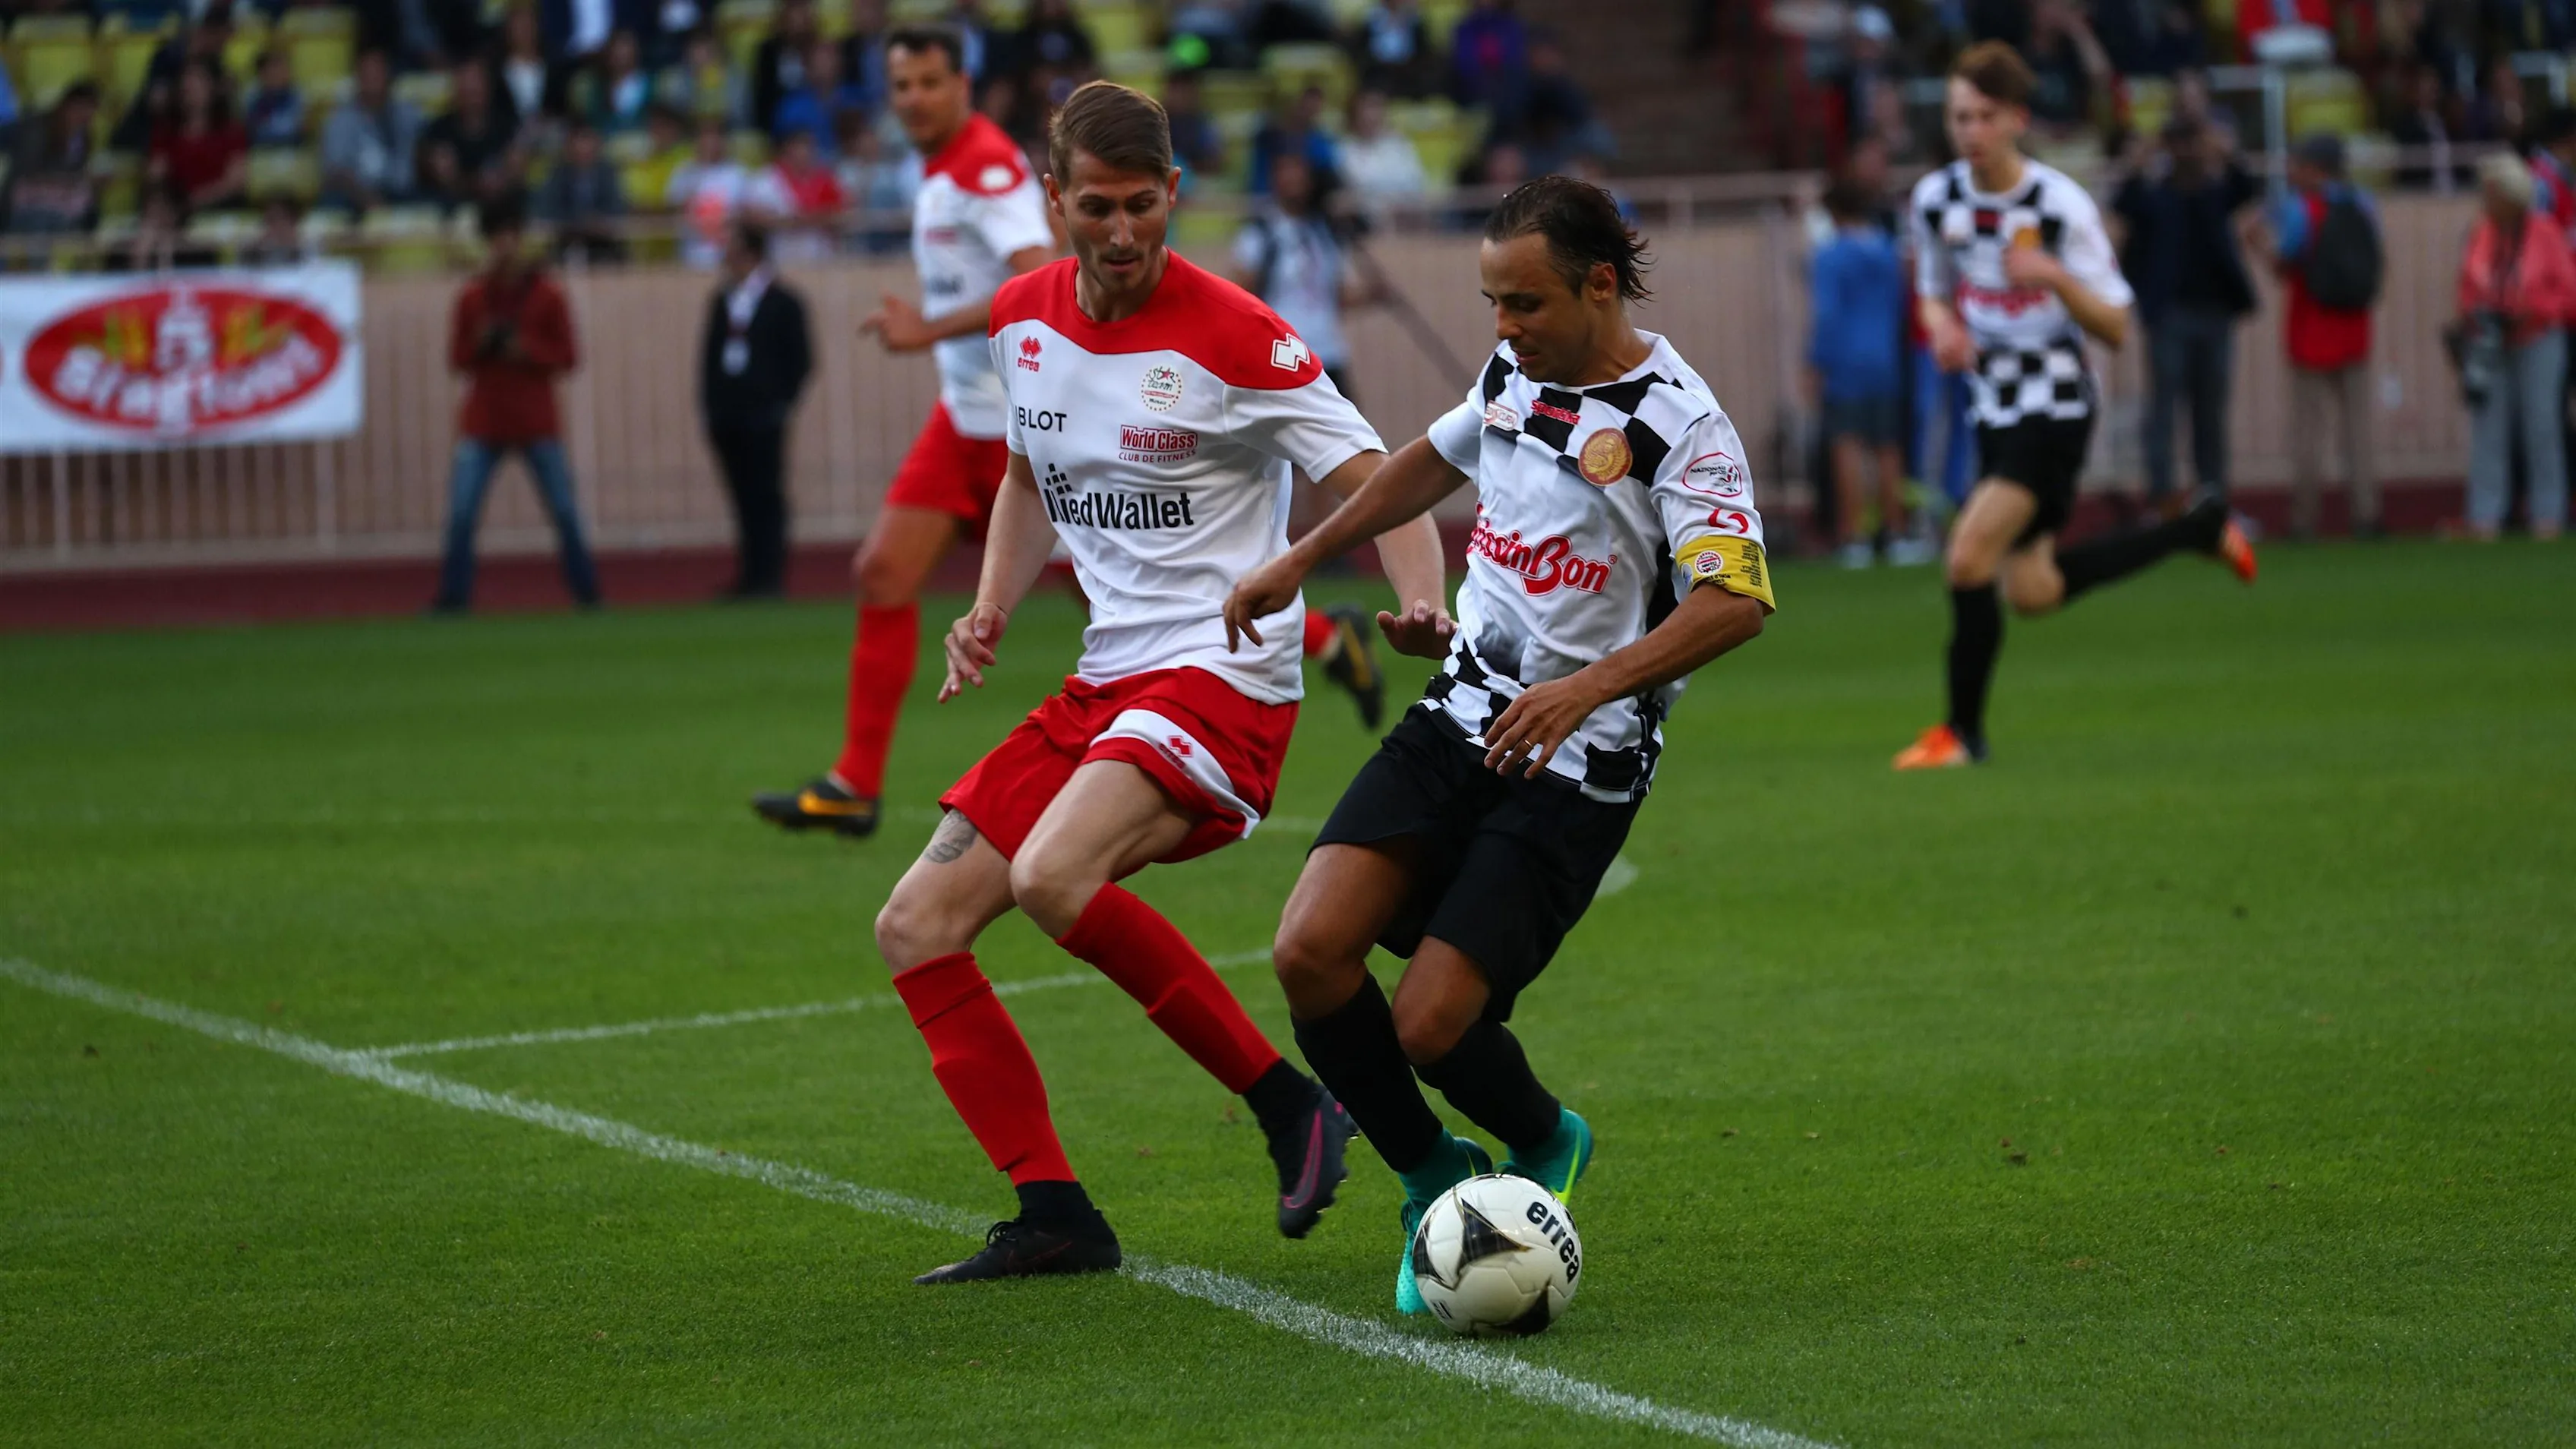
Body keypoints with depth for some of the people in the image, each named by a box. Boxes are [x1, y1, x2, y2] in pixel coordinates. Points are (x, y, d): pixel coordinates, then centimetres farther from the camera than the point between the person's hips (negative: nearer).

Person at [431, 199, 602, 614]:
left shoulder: (548, 296, 0)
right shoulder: (472, 297, 6)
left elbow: (567, 359, 0)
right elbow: (457, 360, 6)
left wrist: (528, 350, -17)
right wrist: (481, 342, -14)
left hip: (538, 425, -1)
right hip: (483, 424, 1)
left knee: (565, 513, -1)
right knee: (461, 515, -9)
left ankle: (587, 594, 10)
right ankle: (452, 598, -5)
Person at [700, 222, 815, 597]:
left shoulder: (783, 302, 0)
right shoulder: (721, 300, 15)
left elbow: (800, 359, 0)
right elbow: (709, 355, 17)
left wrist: (782, 404, -7)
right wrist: (710, 405, 8)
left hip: (762, 415, -5)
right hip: (726, 418, 5)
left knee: (767, 498, -5)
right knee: (743, 499, 6)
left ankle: (770, 576, -4)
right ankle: (749, 576, 8)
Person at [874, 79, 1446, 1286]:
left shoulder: (1231, 335, -12)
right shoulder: (1023, 317, 7)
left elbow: (1377, 485, -11)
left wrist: (1423, 605, -30)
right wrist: (990, 614, 9)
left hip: (1222, 678, -8)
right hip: (1104, 681, 8)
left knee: (1051, 878, -32)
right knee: (916, 928, -1)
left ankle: (1289, 1106, -18)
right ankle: (1054, 1219, 1)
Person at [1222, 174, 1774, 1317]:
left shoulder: (1678, 425, -15)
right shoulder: (1515, 373, 8)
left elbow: (1735, 602, -25)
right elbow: (1429, 462, 30)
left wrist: (1588, 688, -35)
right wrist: (1298, 562, 33)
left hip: (1576, 767, -6)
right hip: (1458, 719, 6)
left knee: (1429, 1027, -14)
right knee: (1309, 952, -13)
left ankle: (1546, 1149, 21)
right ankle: (1433, 1179, 10)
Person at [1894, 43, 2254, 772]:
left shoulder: (2062, 205, -16)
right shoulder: (1935, 199, -1)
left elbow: (2115, 326, -13)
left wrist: (2056, 277, -31)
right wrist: (1943, 327, -8)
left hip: (2056, 404, -7)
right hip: (1996, 404, 7)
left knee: (1970, 553, -19)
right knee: (2031, 590, 9)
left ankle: (1962, 730, -3)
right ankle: (2200, 529, 29)